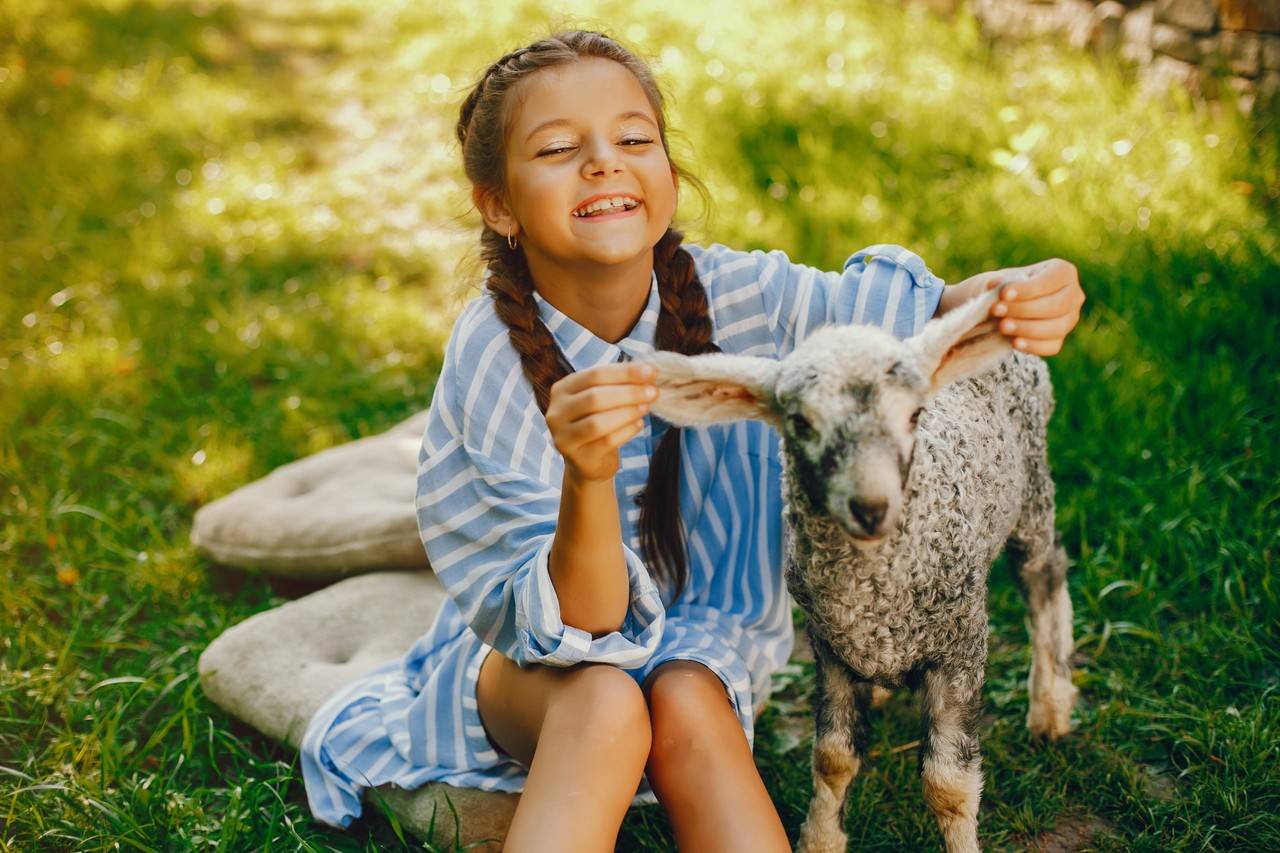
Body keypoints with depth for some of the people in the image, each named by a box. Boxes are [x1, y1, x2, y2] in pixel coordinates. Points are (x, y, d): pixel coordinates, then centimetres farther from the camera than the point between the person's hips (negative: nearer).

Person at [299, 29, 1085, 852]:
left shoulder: (731, 296, -19)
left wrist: (1002, 297, -36)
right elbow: (576, 627, -25)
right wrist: (587, 480, -47)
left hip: (701, 637, 2)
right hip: (534, 650, -1)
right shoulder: (490, 358, -24)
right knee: (605, 704, -33)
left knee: (684, 706, -31)